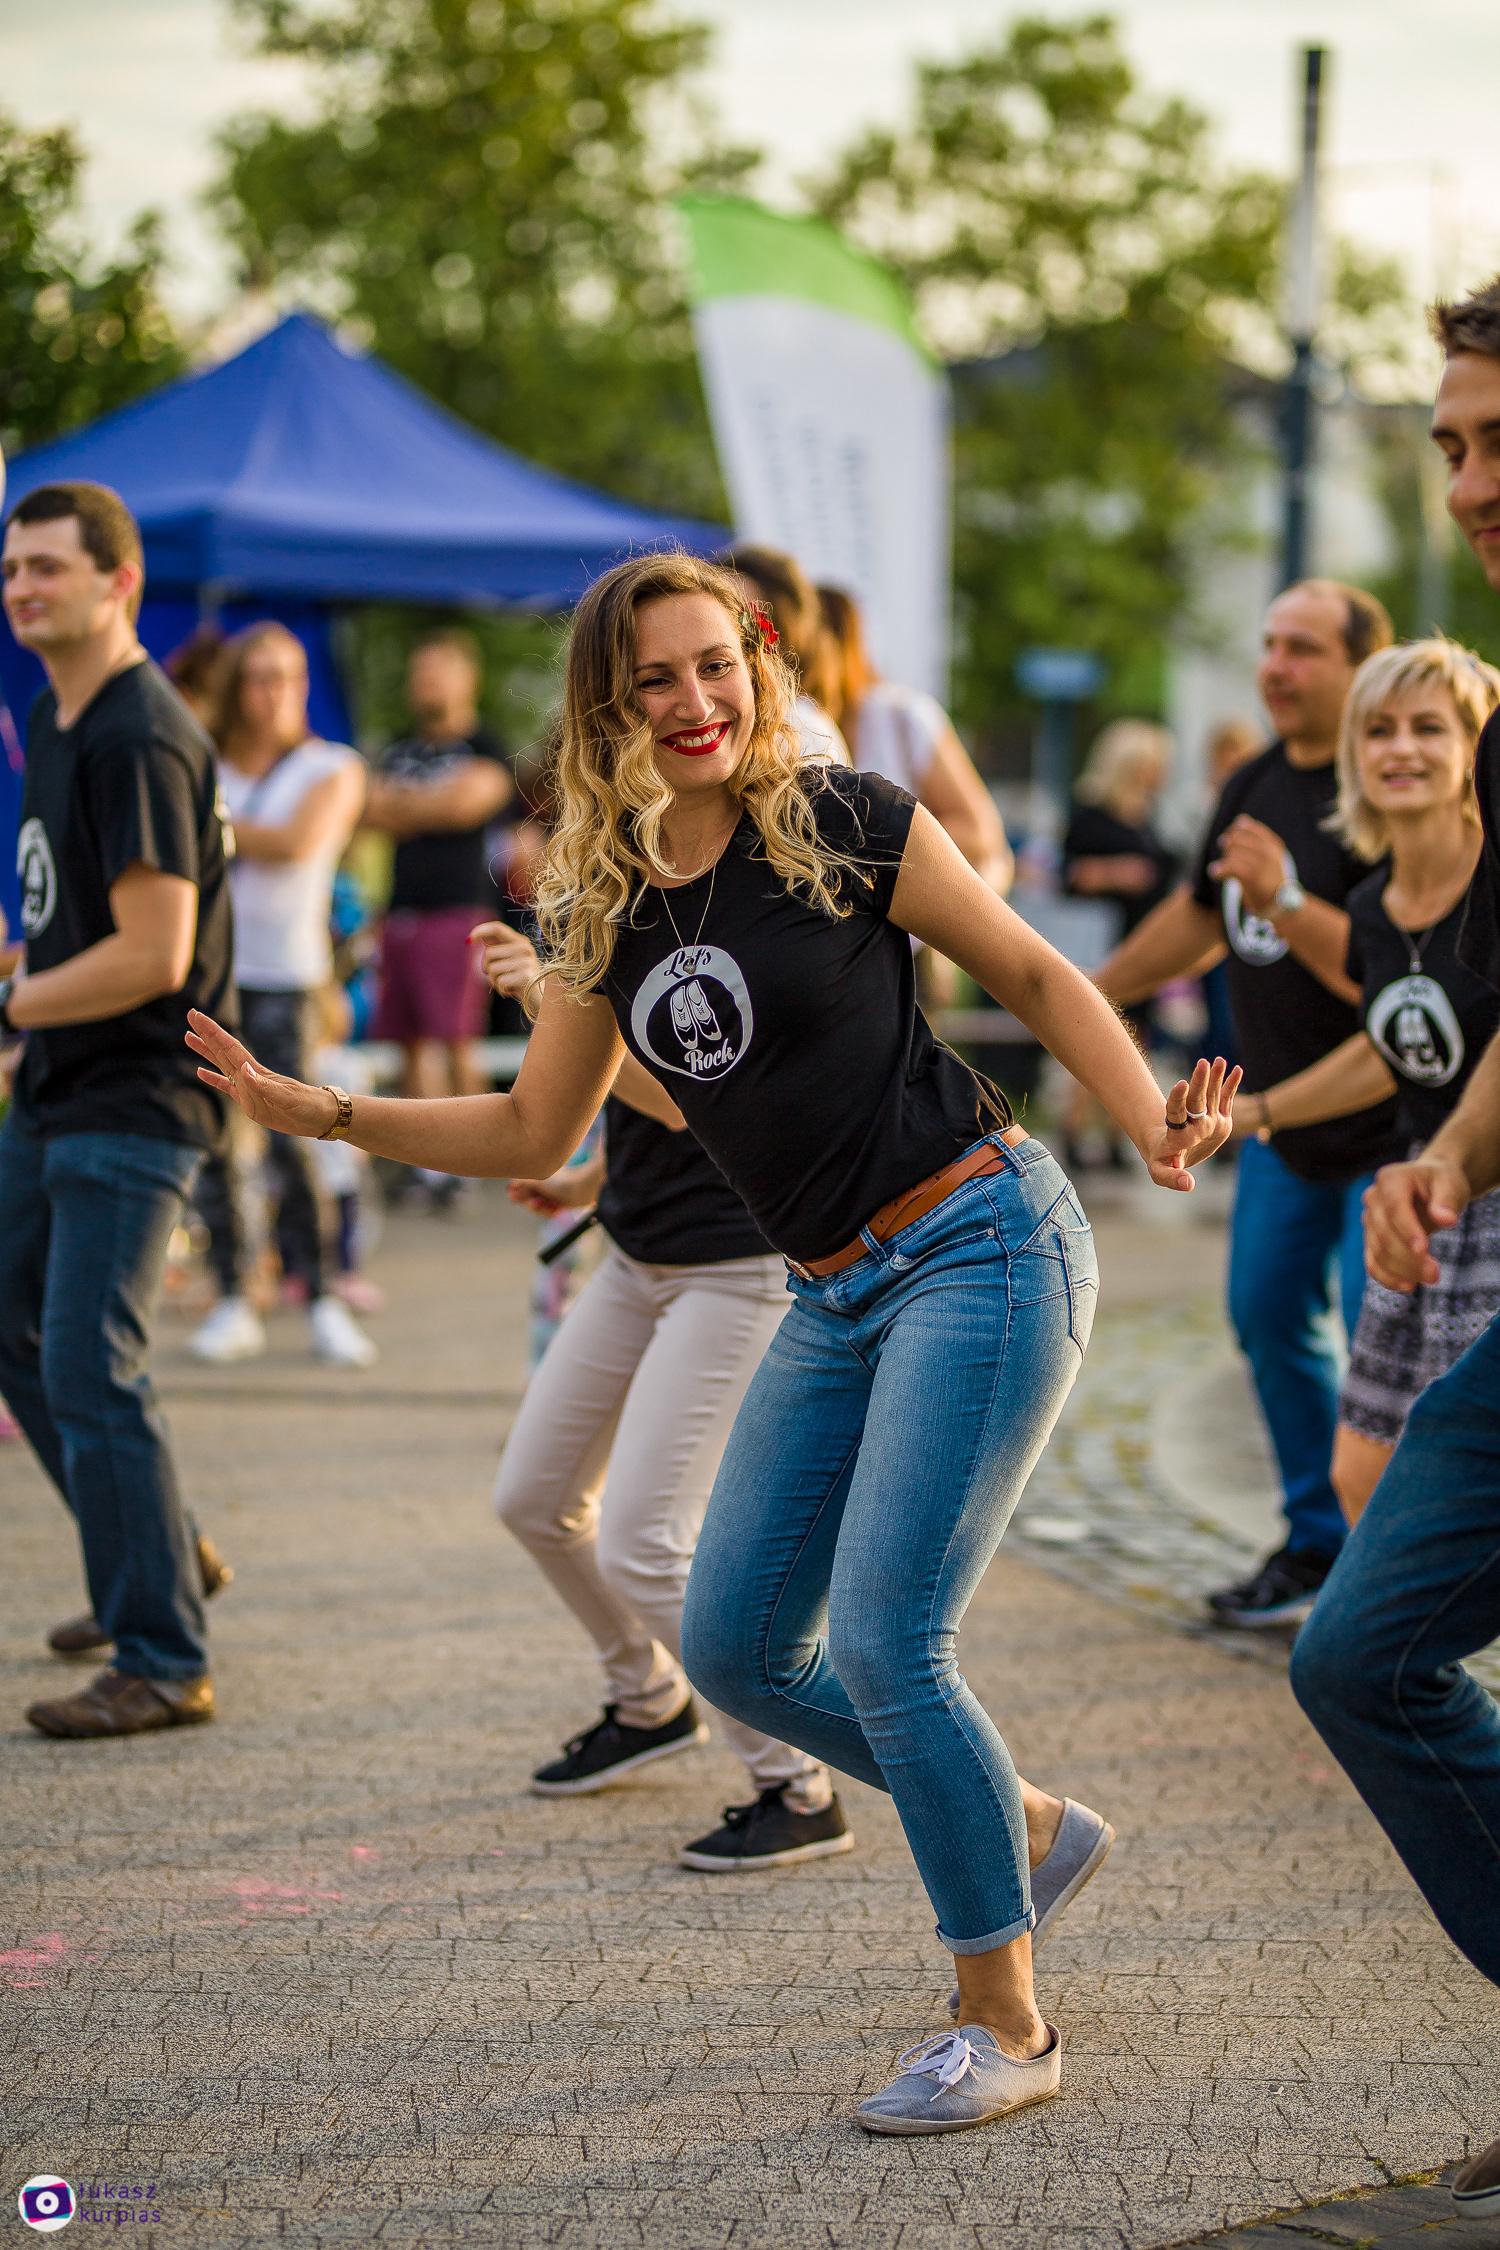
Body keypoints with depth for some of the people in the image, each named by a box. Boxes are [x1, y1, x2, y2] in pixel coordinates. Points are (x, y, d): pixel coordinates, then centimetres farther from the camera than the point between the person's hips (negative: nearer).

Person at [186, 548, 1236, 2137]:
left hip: (979, 1247, -7)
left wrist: (1154, 1123, -16)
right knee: (733, 1650, 7)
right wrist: (314, 1112, 6)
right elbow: (530, 1132, 15)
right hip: (837, 1297, 7)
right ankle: (1020, 1827, 28)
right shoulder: (601, 905, 8)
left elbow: (1035, 977, -2)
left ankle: (1004, 2026, 2)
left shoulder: (840, 823, -9)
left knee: (880, 1637, -14)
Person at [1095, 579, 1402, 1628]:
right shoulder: (1256, 785, 5)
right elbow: (1202, 913, 22)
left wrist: (1286, 901, -36)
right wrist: (1095, 992, 26)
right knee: (1270, 1315, 14)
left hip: (1389, 1124, -9)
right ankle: (1318, 1545, 27)